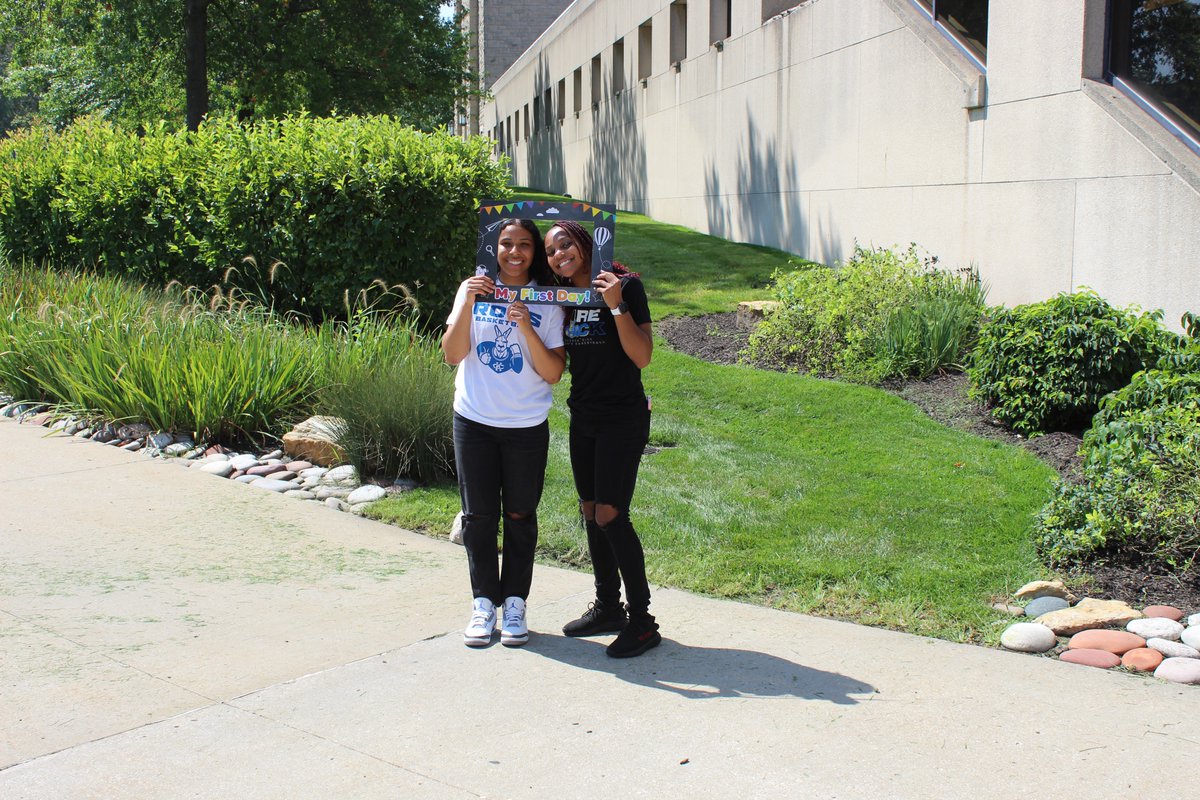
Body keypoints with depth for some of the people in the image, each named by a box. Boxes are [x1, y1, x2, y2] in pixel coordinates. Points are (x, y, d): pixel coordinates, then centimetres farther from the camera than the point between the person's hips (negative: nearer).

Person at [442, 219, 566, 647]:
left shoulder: (547, 303, -1)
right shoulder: (474, 289, 1)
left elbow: (553, 373, -8)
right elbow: (452, 354, -7)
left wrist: (526, 328, -20)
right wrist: (468, 302, -18)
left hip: (527, 427, -1)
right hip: (474, 422, 1)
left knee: (519, 516, 6)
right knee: (478, 516, 5)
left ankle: (515, 603, 16)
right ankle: (484, 603, 16)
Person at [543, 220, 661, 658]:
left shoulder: (624, 286, -11)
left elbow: (641, 357, -16)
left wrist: (617, 305, -25)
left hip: (623, 418, -7)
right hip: (583, 418, 7)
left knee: (610, 515, -10)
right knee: (590, 512, 11)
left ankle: (642, 620, -1)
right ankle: (608, 608, 24)